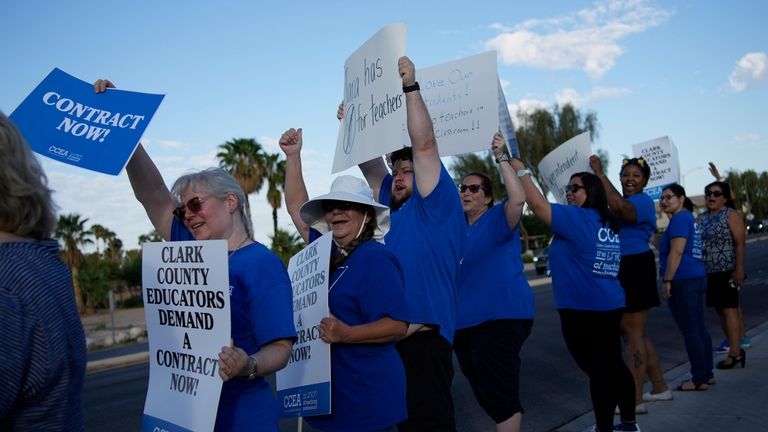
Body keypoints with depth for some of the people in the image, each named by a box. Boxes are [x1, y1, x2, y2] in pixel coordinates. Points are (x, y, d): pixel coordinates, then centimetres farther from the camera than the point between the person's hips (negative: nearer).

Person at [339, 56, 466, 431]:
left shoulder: (436, 207, -5)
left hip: (423, 334, -8)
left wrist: (411, 86, -16)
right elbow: (369, 164, 21)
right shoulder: (393, 209, 15)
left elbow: (424, 145, -14)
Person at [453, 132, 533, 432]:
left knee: (499, 392, -6)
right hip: (464, 321, 8)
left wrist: (501, 158, -27)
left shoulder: (498, 219, -7)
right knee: (483, 392, 18)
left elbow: (518, 198, -26)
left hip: (500, 317, -8)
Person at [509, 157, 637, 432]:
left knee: (598, 370, -1)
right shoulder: (609, 223, 12)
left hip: (583, 310, -9)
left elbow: (538, 205, -17)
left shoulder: (578, 218, -13)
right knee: (613, 365, 17)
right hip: (610, 306, 9)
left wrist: (521, 171, -9)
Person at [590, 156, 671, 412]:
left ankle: (634, 401, 2)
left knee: (632, 334, -5)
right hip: (621, 271, 10)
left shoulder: (643, 201, -12)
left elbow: (621, 208, -34)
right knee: (635, 333, 18)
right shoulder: (624, 201, 19)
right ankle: (660, 388, 31)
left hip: (634, 270, -10)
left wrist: (599, 173, -30)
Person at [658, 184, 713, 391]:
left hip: (683, 281, -10)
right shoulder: (689, 218, 19)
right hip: (695, 278, 10)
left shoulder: (679, 219, -12)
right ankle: (706, 374, 21)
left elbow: (676, 252, -20)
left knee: (690, 331, -4)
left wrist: (667, 281, -18)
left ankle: (699, 379, 2)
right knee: (699, 328, 14)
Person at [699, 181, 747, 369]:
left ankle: (735, 352, -3)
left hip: (727, 270, -6)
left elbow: (740, 243, -11)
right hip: (709, 272, 6)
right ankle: (735, 348, 17)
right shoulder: (701, 218, 13)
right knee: (720, 310, 8)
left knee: (729, 309, -7)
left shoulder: (731, 215, -5)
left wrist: (739, 269, -18)